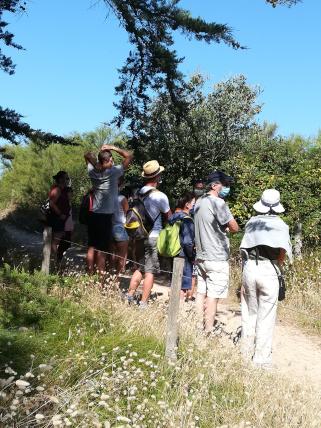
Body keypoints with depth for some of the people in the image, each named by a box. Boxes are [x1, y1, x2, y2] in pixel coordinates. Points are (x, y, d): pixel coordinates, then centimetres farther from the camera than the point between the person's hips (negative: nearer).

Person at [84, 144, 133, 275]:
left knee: (92, 247, 9)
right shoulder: (113, 172, -14)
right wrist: (113, 148, -4)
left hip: (93, 215, 5)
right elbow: (129, 156, -7)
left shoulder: (93, 171, 1)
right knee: (102, 249, -2)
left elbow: (87, 156, 20)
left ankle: (90, 274, 14)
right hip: (106, 216, -5)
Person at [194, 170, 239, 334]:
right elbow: (235, 228, -12)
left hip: (201, 257, 8)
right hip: (217, 259, -8)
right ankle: (208, 332, -1)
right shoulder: (218, 203, -14)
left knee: (201, 293, 10)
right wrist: (226, 229, 7)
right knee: (213, 296, -3)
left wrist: (221, 228, 8)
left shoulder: (199, 202, 12)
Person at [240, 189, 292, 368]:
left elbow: (245, 247, 2)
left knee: (249, 313, 16)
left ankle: (246, 352, 26)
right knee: (266, 317, 4)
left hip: (249, 267, 3)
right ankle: (262, 359, 8)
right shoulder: (280, 224, -2)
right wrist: (277, 265, 7)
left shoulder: (252, 222, 8)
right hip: (268, 271, -3)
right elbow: (283, 251, -9)